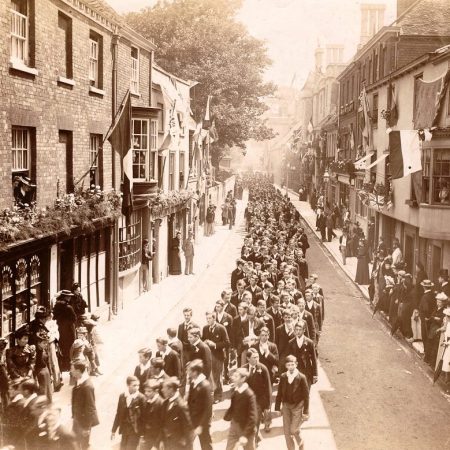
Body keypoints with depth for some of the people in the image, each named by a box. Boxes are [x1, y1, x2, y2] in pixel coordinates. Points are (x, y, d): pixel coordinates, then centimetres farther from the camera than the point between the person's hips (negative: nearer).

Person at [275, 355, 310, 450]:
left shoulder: (301, 377, -11)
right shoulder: (283, 377, -1)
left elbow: (306, 395, -8)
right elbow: (279, 394, 4)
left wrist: (306, 412, -9)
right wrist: (277, 408, 2)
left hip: (298, 407, -4)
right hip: (286, 406, 4)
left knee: (294, 430, -7)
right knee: (287, 431, 5)